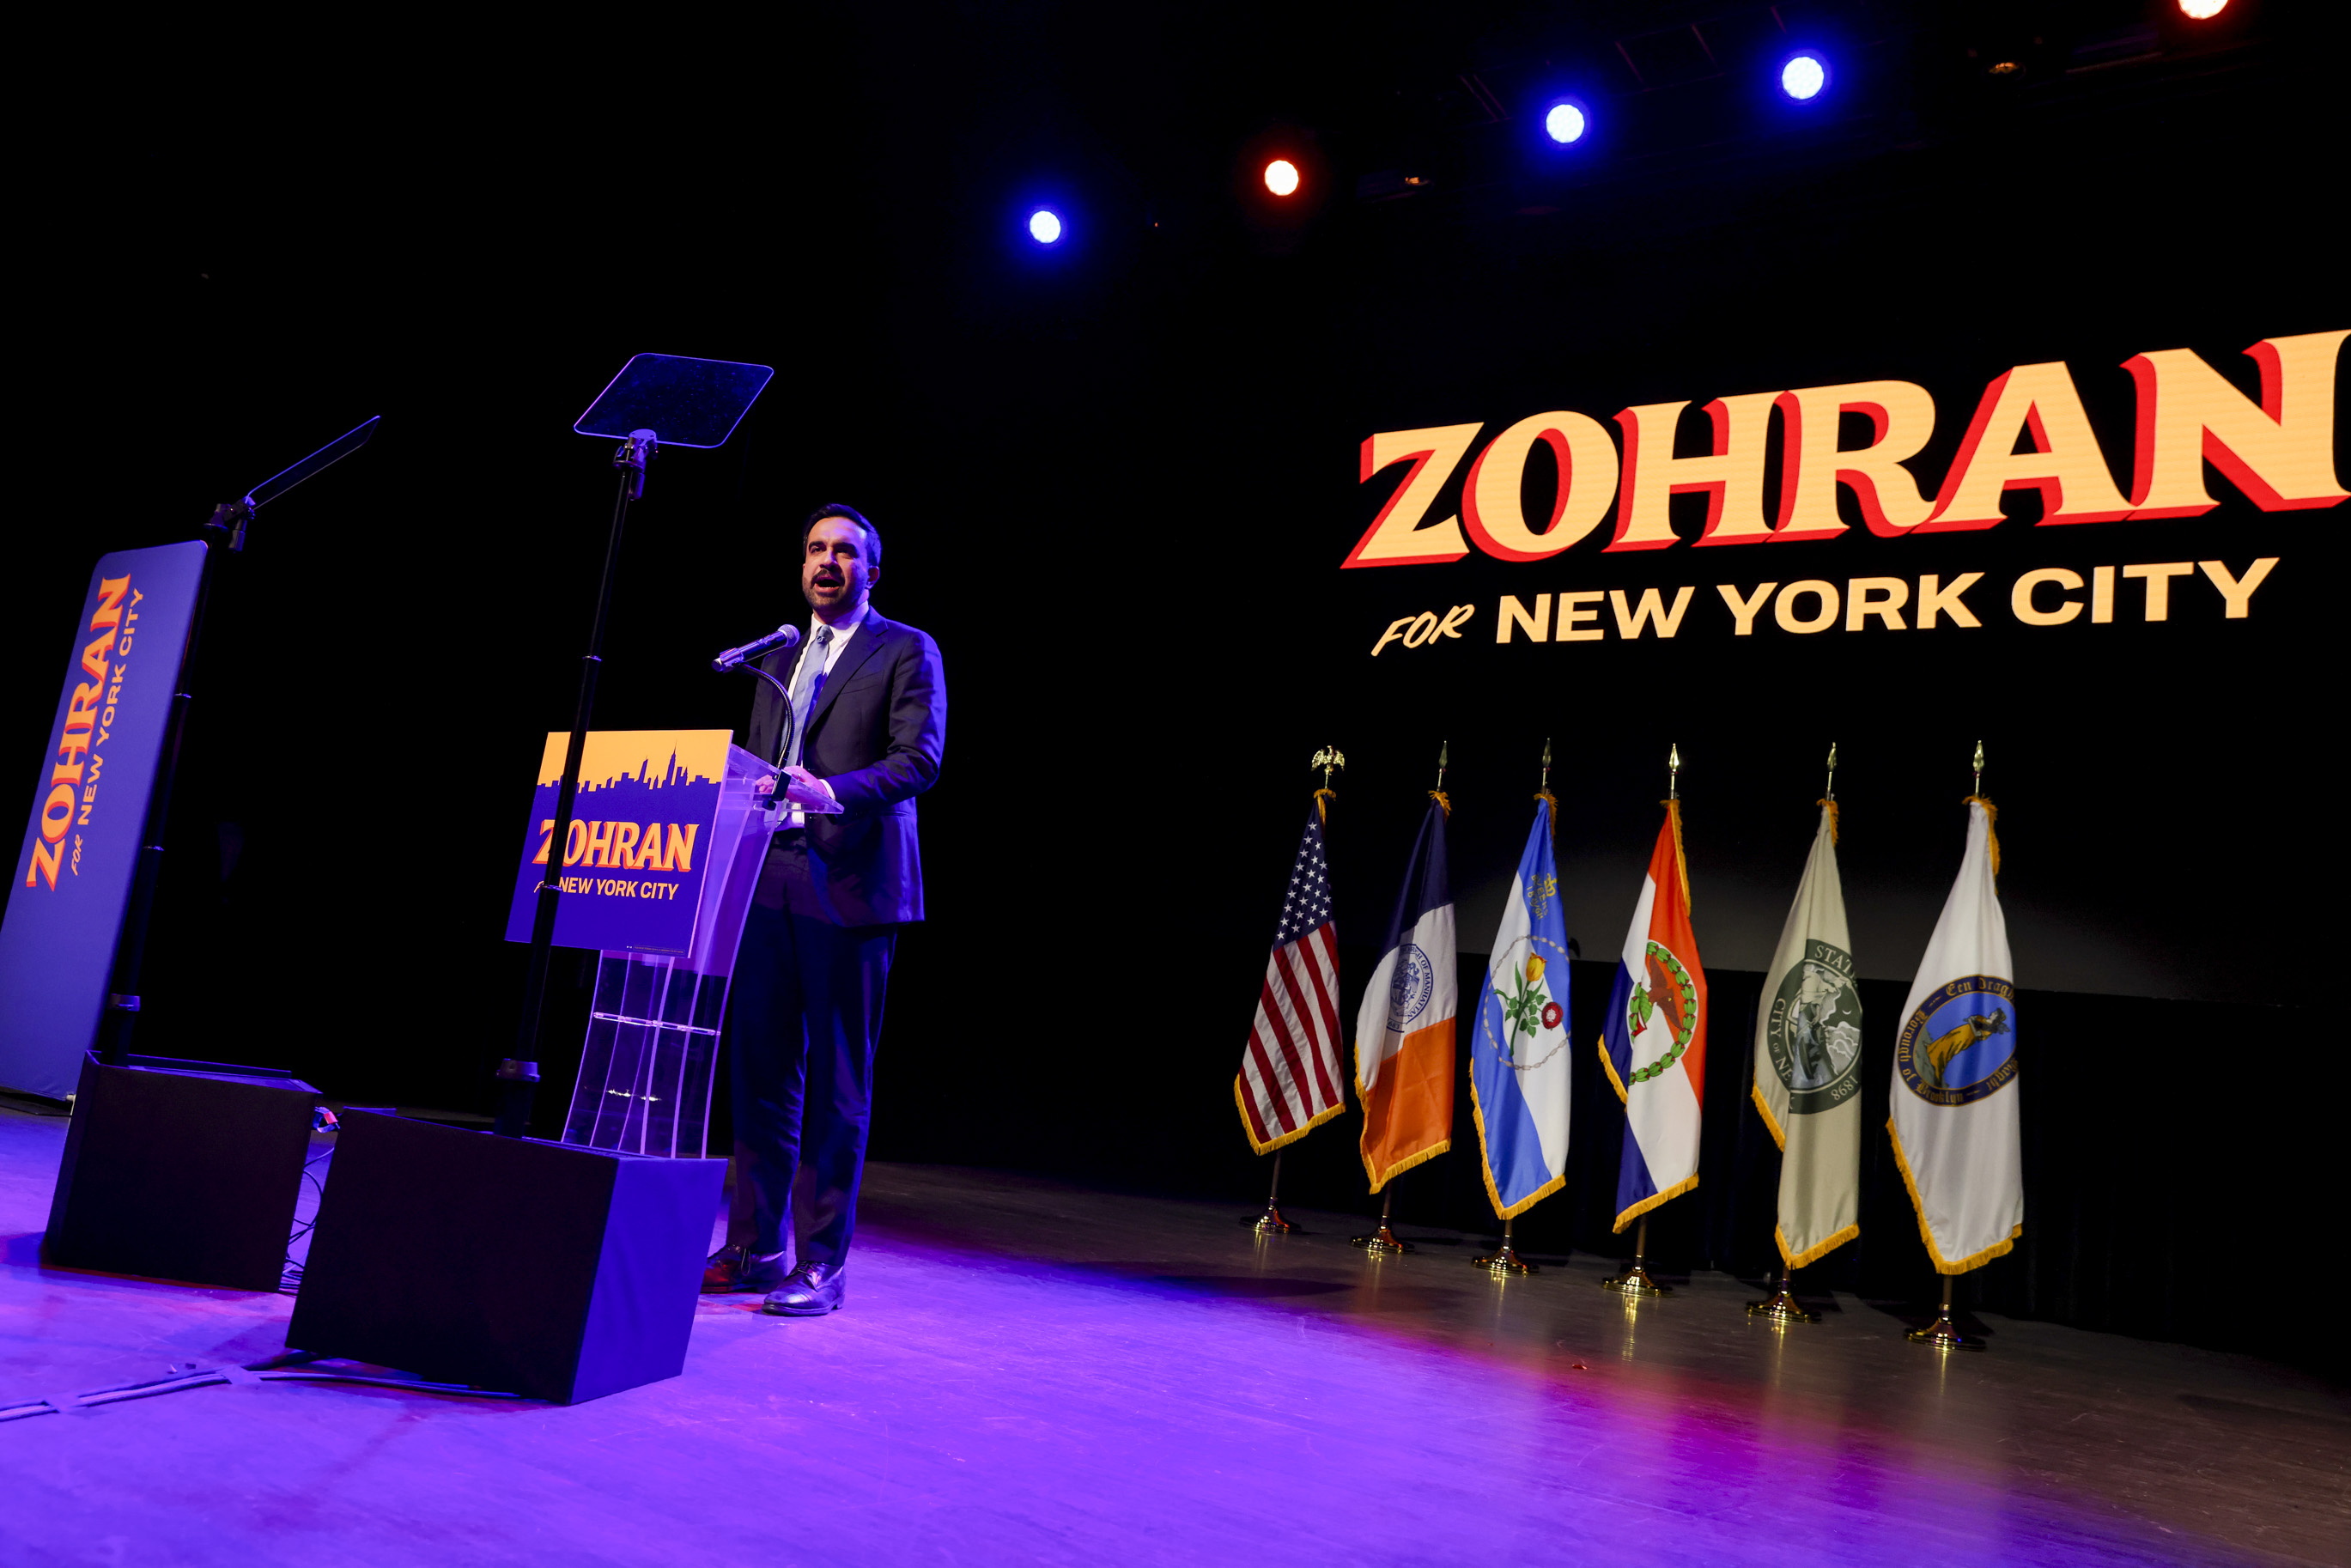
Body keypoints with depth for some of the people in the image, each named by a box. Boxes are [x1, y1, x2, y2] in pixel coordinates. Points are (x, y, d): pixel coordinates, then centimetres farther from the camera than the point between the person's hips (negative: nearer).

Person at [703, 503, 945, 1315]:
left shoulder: (906, 652, 2)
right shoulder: (780, 658, 22)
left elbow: (919, 759, -10)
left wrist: (835, 791, -24)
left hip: (848, 885, -6)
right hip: (769, 880, 6)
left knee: (836, 1082, -1)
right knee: (761, 1069, 8)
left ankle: (820, 1263, 7)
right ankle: (756, 1247, 19)